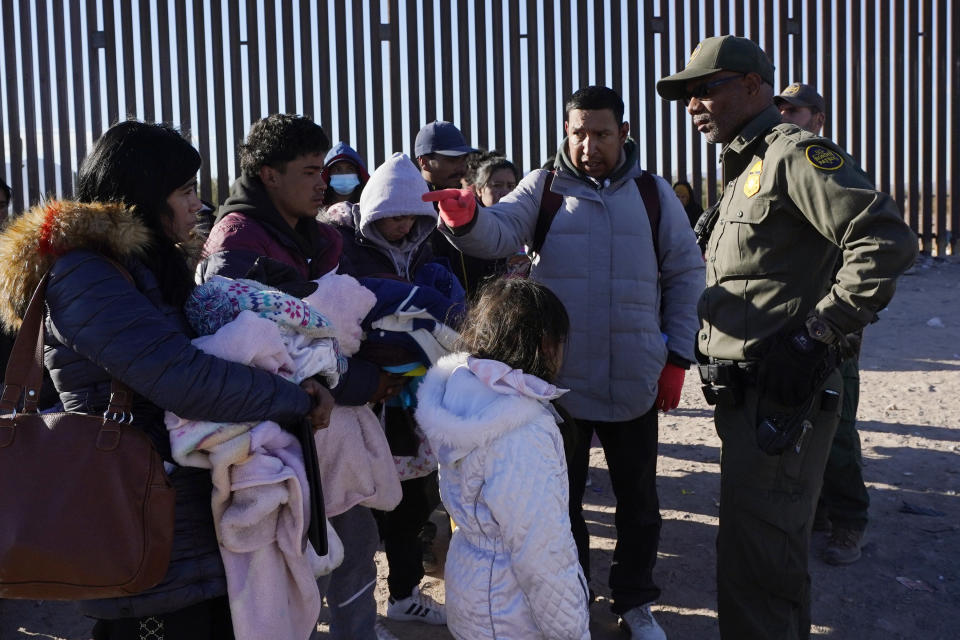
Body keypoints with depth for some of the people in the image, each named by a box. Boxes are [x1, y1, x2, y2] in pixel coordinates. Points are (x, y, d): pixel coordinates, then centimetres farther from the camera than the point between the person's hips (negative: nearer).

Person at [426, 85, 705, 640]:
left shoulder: (653, 193, 2)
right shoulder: (544, 188, -1)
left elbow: (685, 276, 5)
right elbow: (500, 232, -18)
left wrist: (678, 358, 1)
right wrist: (466, 220, -41)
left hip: (635, 381, 1)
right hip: (558, 379, -1)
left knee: (638, 496, 14)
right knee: (561, 494, 13)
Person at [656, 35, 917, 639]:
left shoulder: (795, 153, -11)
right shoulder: (744, 171, 19)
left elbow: (887, 240, -22)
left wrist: (814, 333, -20)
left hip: (780, 396, -10)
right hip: (744, 395, 10)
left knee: (751, 566, -7)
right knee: (775, 551, 21)